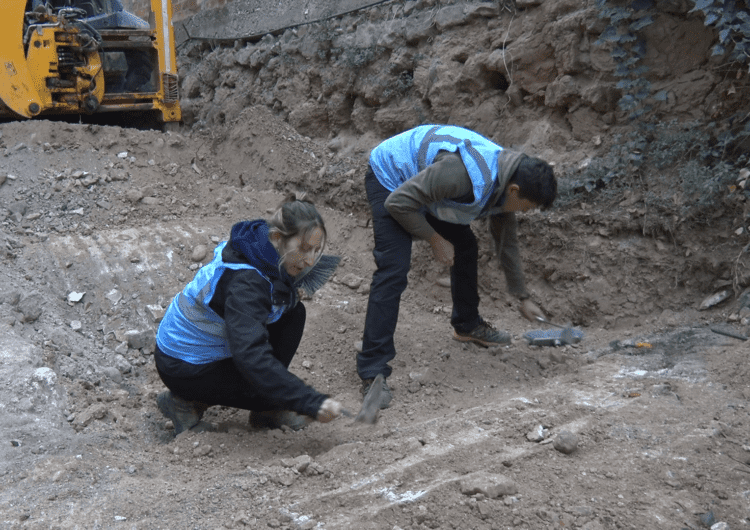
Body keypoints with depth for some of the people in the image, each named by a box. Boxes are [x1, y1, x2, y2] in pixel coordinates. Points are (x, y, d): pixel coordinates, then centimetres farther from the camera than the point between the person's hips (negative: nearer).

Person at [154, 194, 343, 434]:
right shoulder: (243, 282, -34)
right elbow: (252, 356, -42)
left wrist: (292, 288, -6)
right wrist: (313, 403, -46)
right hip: (184, 369, -9)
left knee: (293, 313, -4)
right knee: (280, 392, -17)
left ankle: (267, 412, 5)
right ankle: (187, 402, -1)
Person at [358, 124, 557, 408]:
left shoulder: (503, 183, -8)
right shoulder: (462, 172, -38)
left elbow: (507, 243, 8)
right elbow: (398, 203, -32)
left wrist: (523, 298, 15)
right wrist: (435, 239, -20)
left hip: (423, 176, 9)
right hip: (390, 179, -9)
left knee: (466, 248, 11)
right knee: (393, 270, -19)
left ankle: (467, 324, 34)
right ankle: (373, 372, -18)